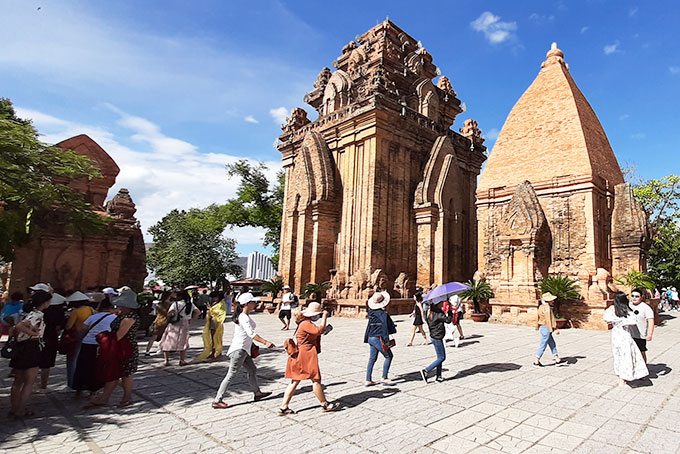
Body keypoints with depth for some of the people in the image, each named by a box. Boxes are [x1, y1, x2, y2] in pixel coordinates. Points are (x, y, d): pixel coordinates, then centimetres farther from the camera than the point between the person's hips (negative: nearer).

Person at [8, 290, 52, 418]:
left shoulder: (29, 312, 9)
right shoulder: (37, 315, -19)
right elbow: (19, 326, -31)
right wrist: (34, 333, -21)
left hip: (20, 349, 9)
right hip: (31, 350, -9)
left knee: (18, 381, 18)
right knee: (29, 382, 4)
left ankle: (13, 409, 26)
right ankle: (20, 411, 7)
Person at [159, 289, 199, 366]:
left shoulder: (176, 303, -10)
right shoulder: (190, 304, 2)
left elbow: (170, 312, -24)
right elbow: (197, 312, 0)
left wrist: (169, 316, -4)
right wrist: (190, 318, 10)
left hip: (174, 325, -3)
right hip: (185, 325, 3)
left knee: (167, 343, 12)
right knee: (183, 343, 16)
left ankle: (166, 361, 10)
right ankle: (182, 360, 10)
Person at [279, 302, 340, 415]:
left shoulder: (305, 323, 15)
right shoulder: (306, 324, -18)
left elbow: (315, 333, 21)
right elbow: (319, 330, -29)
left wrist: (325, 329, 9)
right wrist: (324, 317, -19)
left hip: (299, 355, 11)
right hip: (306, 355, -11)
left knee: (295, 381, 11)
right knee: (316, 379, 3)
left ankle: (283, 408, 12)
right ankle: (325, 404, 16)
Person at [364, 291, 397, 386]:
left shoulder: (371, 312, 5)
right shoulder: (383, 314, -17)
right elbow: (385, 327, -20)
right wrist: (386, 341, -18)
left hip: (370, 338, 8)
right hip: (378, 338, -8)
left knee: (372, 358, 13)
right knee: (389, 356, 6)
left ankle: (368, 380, 16)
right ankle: (384, 378, 8)